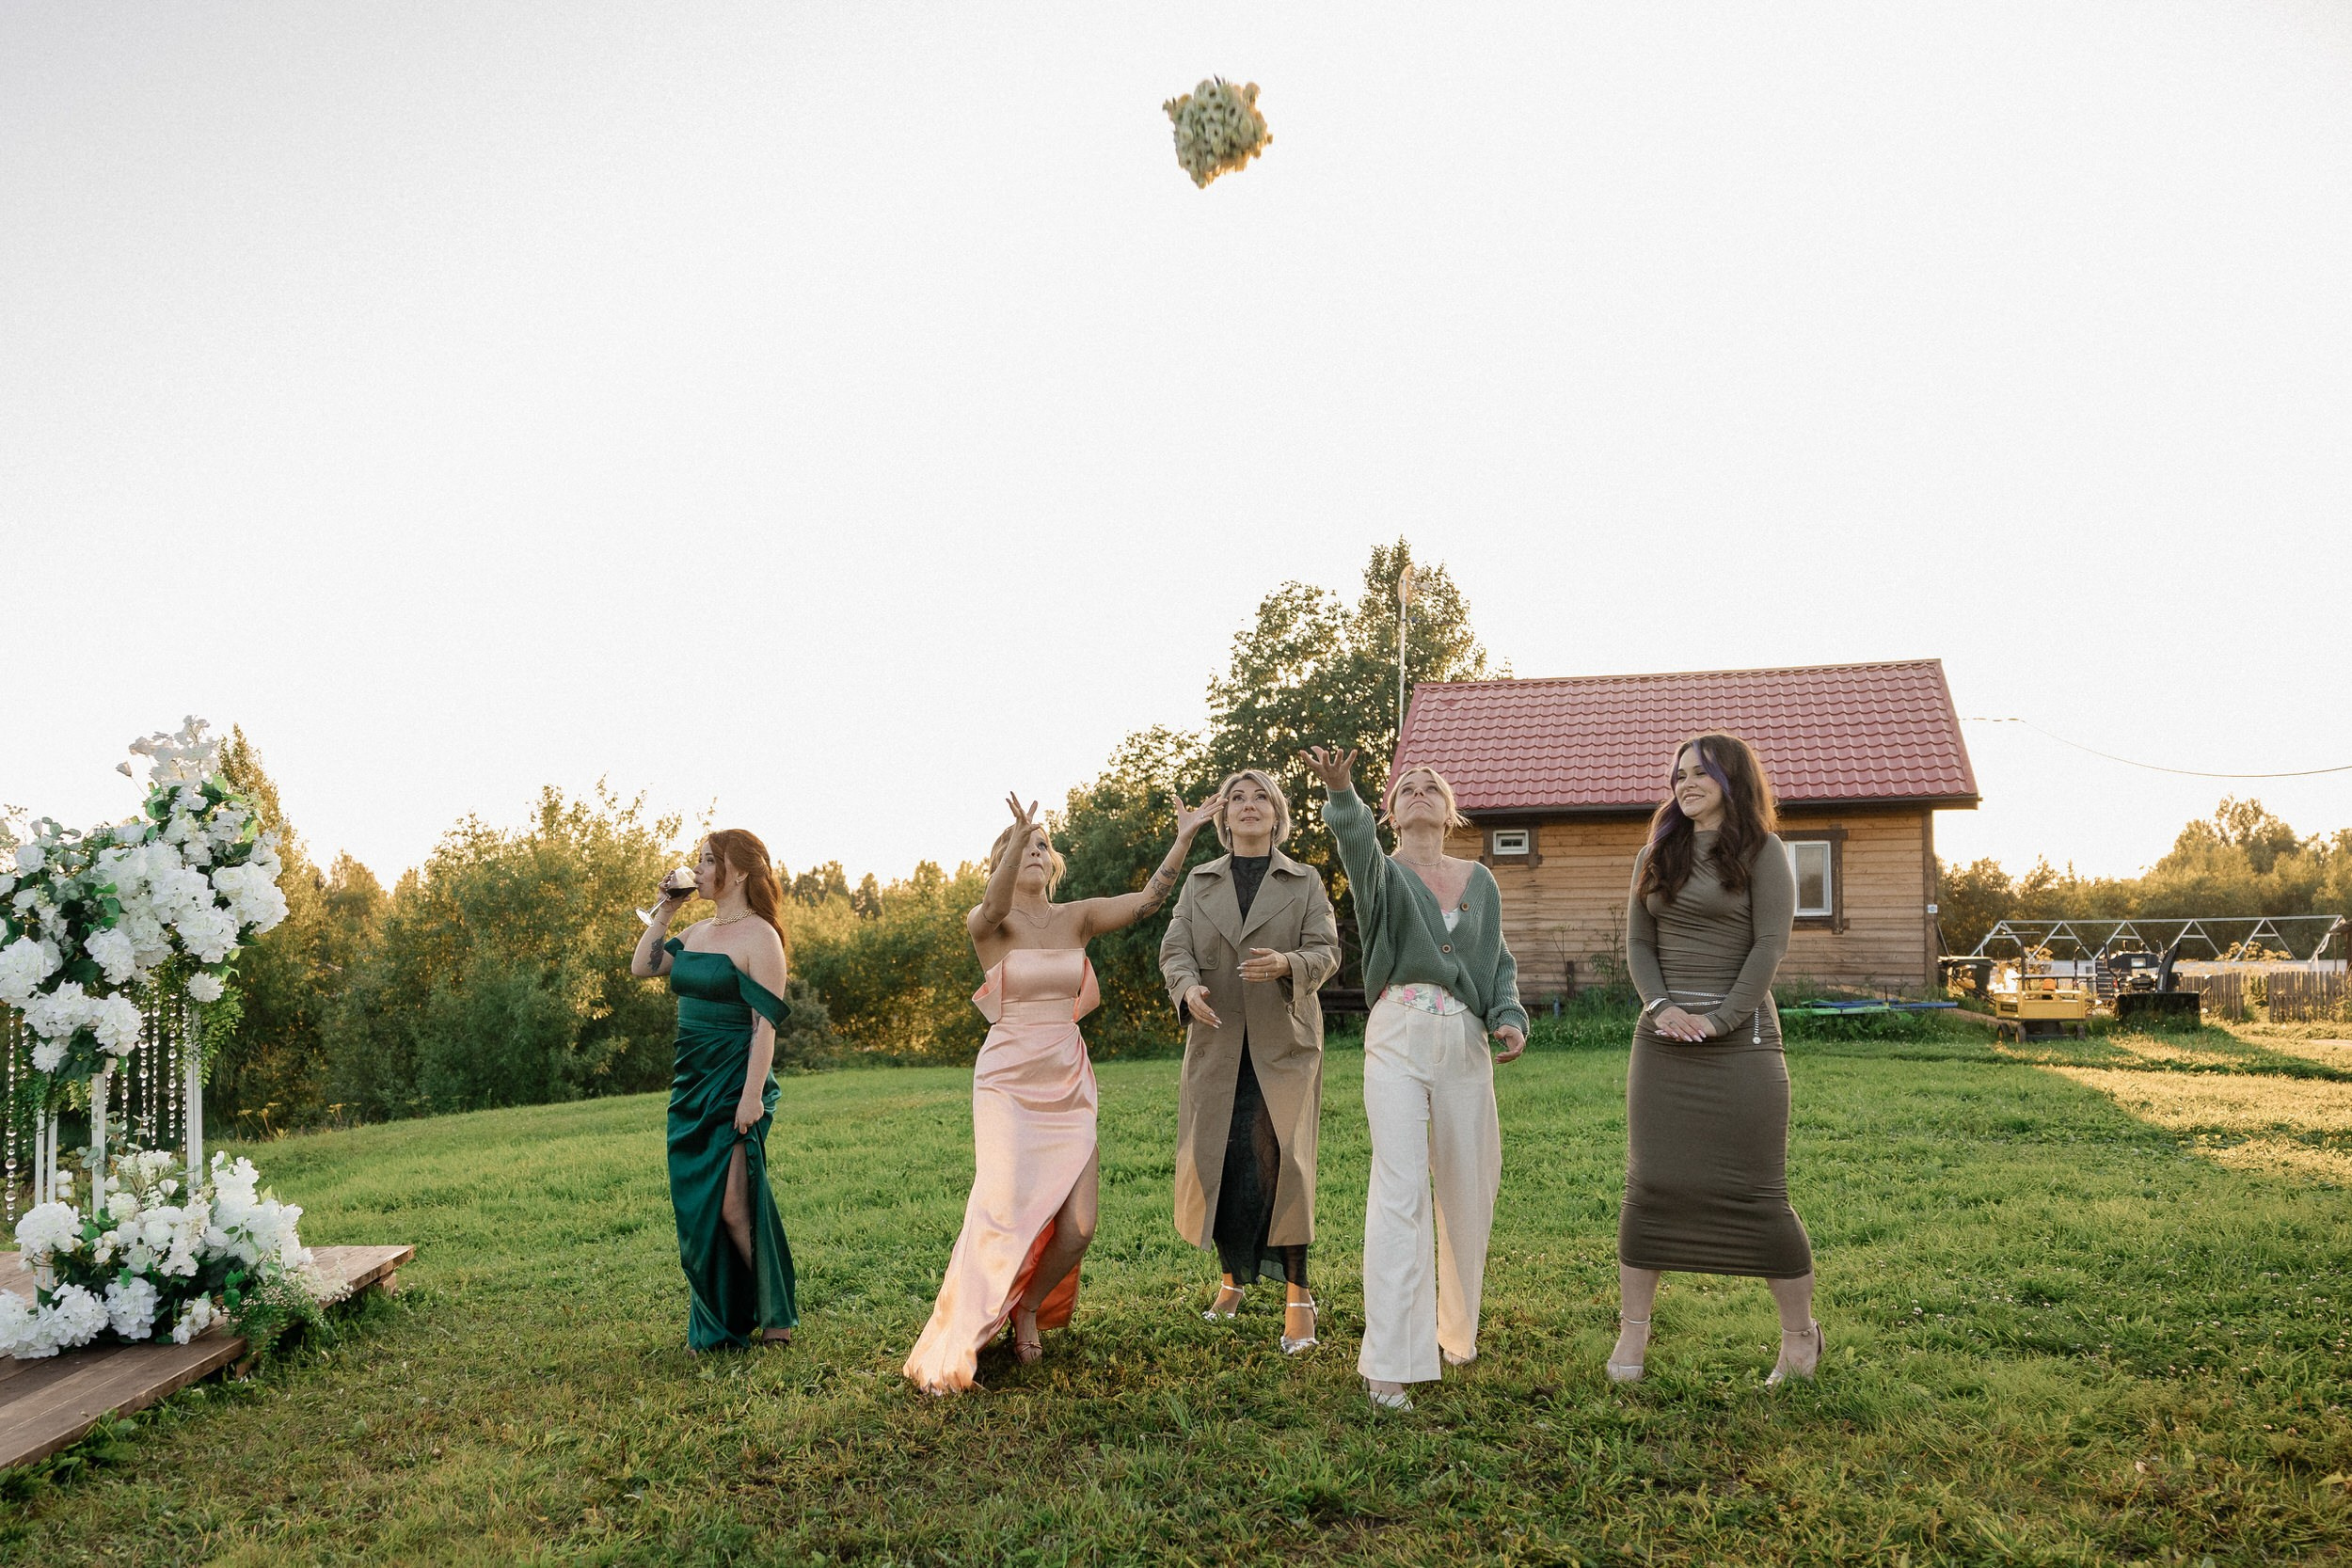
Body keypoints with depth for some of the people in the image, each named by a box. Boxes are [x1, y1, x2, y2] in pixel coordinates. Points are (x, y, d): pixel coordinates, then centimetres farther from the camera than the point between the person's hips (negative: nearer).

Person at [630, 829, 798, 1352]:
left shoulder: (759, 937, -11)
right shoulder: (697, 932, 12)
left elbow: (765, 1023, -16)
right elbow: (641, 967, 14)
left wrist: (752, 1095, -22)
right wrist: (665, 909, 8)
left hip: (735, 1086, -8)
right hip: (691, 1083, 8)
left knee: (732, 1207, -9)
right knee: (696, 1208, 10)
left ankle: (775, 1315, 7)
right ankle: (717, 1324, 20)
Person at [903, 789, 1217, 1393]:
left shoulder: (1076, 918, 9)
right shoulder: (987, 925, -2)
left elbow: (1150, 898, -1)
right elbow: (993, 905, -27)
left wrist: (1185, 837, -12)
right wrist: (1019, 834, -42)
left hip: (1068, 1087, 4)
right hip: (1010, 1084, -4)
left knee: (1078, 1224, -4)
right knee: (1004, 1214, -17)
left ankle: (1029, 1308, 24)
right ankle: (948, 1352, -6)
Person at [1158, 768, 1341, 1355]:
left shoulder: (1305, 883, 7)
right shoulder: (1199, 882, 12)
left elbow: (1326, 950, -2)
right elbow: (1174, 950, 4)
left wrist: (1287, 964, -24)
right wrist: (1188, 988, -18)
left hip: (1284, 1042, -2)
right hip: (1217, 1041, 2)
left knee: (1279, 1162, -10)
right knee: (1216, 1162, 4)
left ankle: (1298, 1295, -1)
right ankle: (1233, 1278, 25)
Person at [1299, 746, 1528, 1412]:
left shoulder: (1480, 881, 15)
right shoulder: (1383, 872, 4)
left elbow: (1501, 961, 17)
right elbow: (1355, 839, -19)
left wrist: (1510, 1016, -2)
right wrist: (1340, 790, -40)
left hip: (1467, 1044, 4)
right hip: (1398, 1039, -4)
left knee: (1468, 1191, 11)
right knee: (1400, 1191, -11)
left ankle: (1457, 1328, 33)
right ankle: (1388, 1364, -9)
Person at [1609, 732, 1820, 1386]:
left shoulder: (1761, 851, 0)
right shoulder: (1656, 855, 14)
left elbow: (1770, 945, -7)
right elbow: (1638, 943, 12)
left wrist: (1718, 1019, -14)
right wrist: (1661, 1006, -6)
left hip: (1739, 1034, -4)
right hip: (1663, 1036, 4)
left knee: (1755, 1190, -1)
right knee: (1650, 1183, 2)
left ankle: (1800, 1333, 15)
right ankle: (1632, 1328, 9)